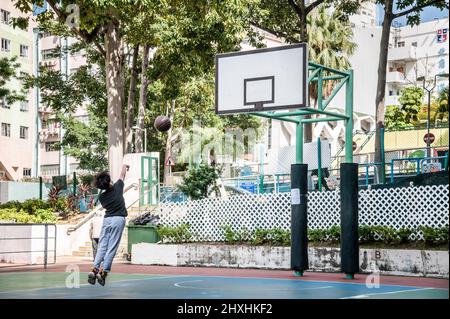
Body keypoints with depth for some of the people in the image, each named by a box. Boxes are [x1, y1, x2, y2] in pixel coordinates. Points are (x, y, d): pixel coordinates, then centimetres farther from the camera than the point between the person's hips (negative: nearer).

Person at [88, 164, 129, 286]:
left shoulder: (101, 197, 5)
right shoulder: (117, 187, 0)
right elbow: (122, 176, 18)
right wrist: (124, 166, 38)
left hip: (107, 219, 3)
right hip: (118, 220, -3)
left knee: (102, 246, 6)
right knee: (112, 247, -5)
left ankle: (94, 269, -6)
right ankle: (103, 271, -10)